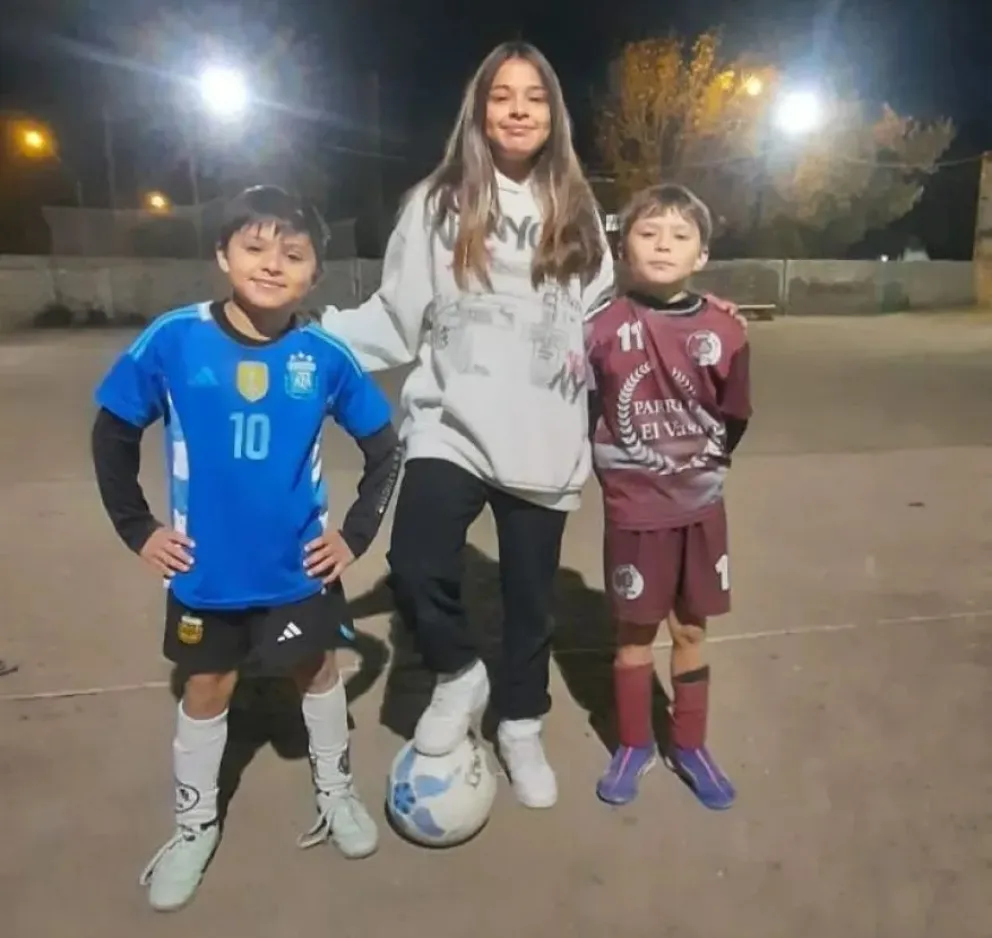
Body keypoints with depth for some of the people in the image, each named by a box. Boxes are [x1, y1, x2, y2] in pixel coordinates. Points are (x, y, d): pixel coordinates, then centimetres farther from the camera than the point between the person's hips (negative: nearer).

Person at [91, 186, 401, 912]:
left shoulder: (325, 357, -12)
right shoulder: (174, 340, -13)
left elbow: (385, 446, 1)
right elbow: (113, 435, 0)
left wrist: (357, 534, -3)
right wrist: (137, 529, -3)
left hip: (300, 567, 0)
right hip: (206, 569, 0)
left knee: (317, 670, 16)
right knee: (206, 688, 16)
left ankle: (336, 792, 41)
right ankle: (194, 825, 38)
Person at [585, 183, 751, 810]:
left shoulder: (724, 332, -6)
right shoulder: (604, 328, -10)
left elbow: (733, 421, 5)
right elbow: (581, 411, -1)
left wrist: (699, 465, 5)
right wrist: (614, 465, 1)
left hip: (701, 507, 2)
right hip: (633, 509, -1)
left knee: (691, 630, 15)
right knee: (636, 633, 11)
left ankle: (691, 747, 34)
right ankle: (635, 746, 32)